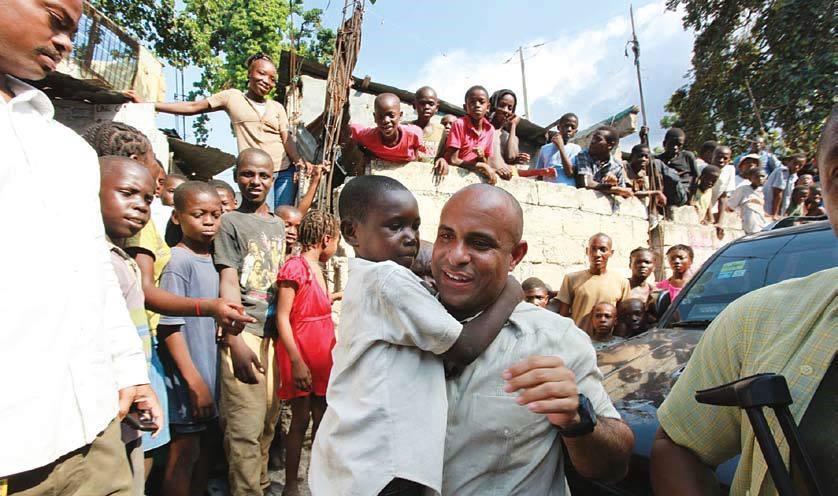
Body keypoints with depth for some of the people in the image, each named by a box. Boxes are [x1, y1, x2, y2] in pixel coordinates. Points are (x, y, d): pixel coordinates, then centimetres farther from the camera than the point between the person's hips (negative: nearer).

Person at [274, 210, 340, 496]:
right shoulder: (295, 266, -14)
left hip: (322, 355, 8)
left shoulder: (317, 268, 11)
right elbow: (282, 318, -18)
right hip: (301, 356, -8)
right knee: (301, 421, 4)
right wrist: (297, 361, -21)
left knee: (321, 419, 14)